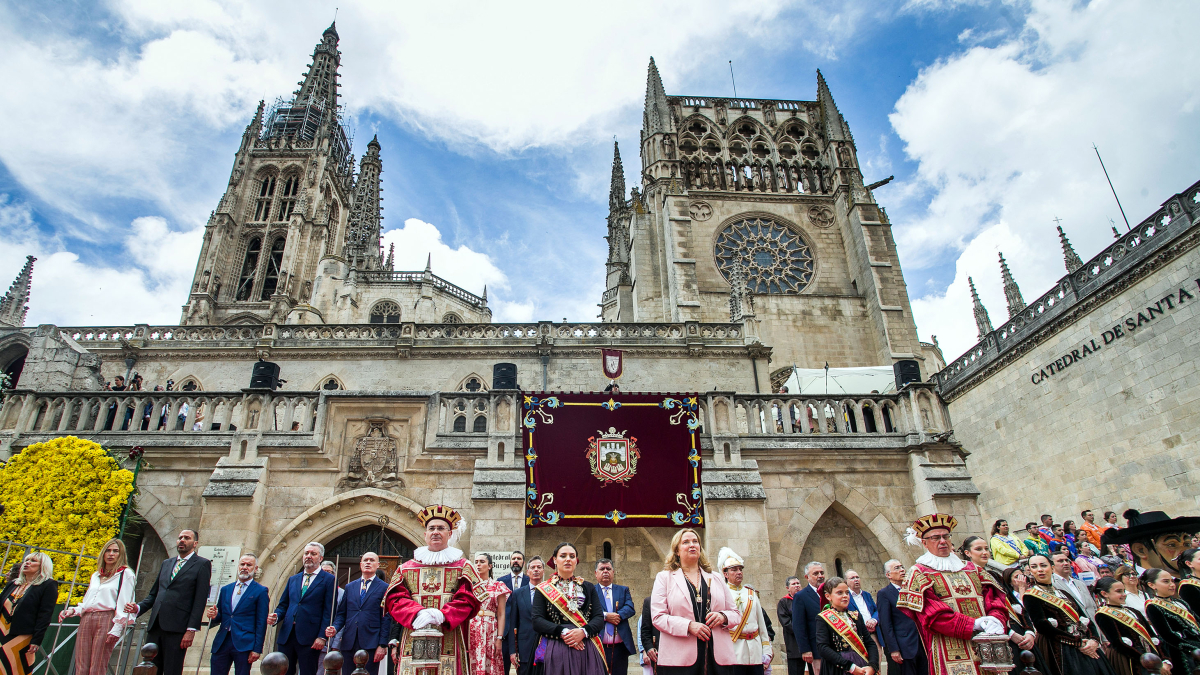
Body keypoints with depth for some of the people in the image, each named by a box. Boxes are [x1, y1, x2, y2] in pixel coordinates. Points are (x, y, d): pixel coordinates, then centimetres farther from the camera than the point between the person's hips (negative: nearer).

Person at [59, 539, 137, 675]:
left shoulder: (125, 574, 4)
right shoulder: (95, 575, 24)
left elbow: (124, 605, -5)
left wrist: (117, 628, -14)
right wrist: (72, 610, 7)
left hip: (106, 620, -6)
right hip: (86, 620, 6)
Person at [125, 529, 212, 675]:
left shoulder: (202, 564, 0)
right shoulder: (166, 563, 20)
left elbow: (200, 600, -7)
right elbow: (154, 594, 24)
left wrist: (191, 630, -13)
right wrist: (139, 607, 4)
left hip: (177, 628, -6)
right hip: (155, 625, 6)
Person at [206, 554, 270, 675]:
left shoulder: (261, 591, 0)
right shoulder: (225, 589, 16)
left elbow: (261, 623, -3)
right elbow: (220, 617, 18)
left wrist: (257, 649, -9)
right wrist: (214, 616, -5)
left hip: (244, 644, -4)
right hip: (221, 643, 4)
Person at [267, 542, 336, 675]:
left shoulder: (328, 580, -1)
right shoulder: (293, 579, 17)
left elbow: (329, 611, -6)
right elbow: (283, 605, 19)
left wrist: (322, 637, -13)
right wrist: (276, 617, -3)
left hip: (309, 638, -5)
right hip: (286, 635, 5)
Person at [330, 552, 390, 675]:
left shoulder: (384, 588, 1)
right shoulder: (349, 587, 16)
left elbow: (386, 619, -3)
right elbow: (341, 613, 16)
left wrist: (383, 645, -8)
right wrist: (335, 628, -5)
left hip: (371, 645, -4)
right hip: (349, 644, 4)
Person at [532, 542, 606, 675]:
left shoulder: (588, 587, 12)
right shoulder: (544, 589, 6)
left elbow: (599, 618, 4)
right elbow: (537, 621, -4)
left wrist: (583, 632, -15)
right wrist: (562, 632, -17)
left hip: (586, 649, 2)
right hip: (555, 652, -2)